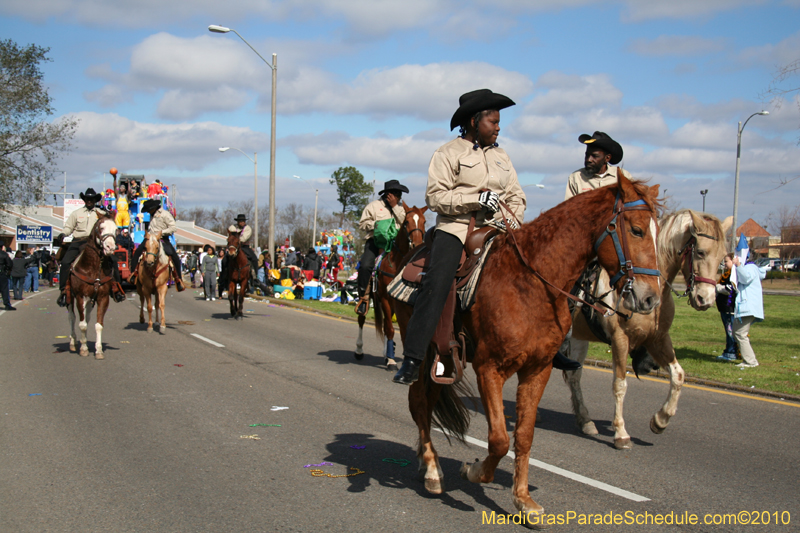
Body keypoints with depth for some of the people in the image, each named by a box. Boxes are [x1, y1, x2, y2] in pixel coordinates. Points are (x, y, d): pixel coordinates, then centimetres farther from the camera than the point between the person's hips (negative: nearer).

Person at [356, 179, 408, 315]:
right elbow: (362, 223, 7)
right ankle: (363, 297, -13)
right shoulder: (374, 205, 10)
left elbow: (405, 222, 2)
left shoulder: (400, 207, 19)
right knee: (365, 265, -26)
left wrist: (395, 206, -3)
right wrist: (375, 224, -11)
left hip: (395, 241, 3)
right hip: (376, 241, -2)